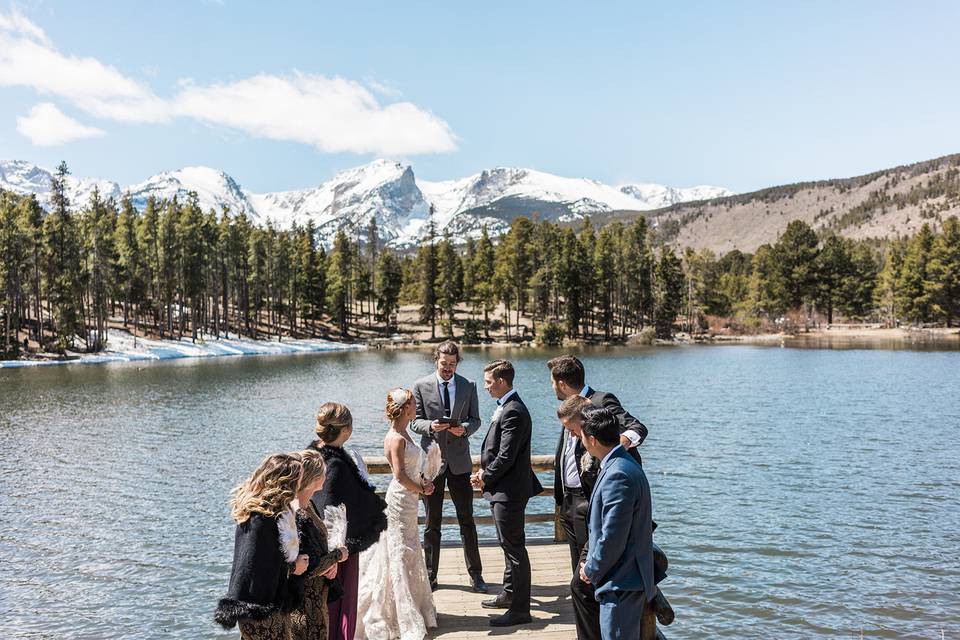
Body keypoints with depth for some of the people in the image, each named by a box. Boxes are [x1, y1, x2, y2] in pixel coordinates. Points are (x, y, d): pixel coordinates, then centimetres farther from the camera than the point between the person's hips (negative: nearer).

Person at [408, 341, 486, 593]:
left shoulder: (469, 386, 4)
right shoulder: (421, 386, 0)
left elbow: (475, 419, 6)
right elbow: (415, 422, 0)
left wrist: (464, 428, -16)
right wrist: (430, 426, -22)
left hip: (459, 460, 1)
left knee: (467, 519, 6)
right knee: (432, 522, 8)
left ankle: (475, 574, 16)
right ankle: (430, 575, 19)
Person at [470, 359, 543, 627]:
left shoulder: (513, 412, -22)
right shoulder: (507, 407, 10)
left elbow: (506, 457, -23)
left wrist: (485, 478, -11)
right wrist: (485, 471, 4)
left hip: (509, 491, -10)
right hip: (504, 489, 10)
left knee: (514, 548, -1)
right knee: (509, 545, 21)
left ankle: (520, 609, 8)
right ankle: (510, 594, 36)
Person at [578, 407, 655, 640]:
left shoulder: (617, 475, -25)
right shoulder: (623, 464, 8)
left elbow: (612, 537, -24)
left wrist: (591, 570, -9)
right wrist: (592, 563, 14)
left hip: (621, 582, -10)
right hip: (628, 577, 10)